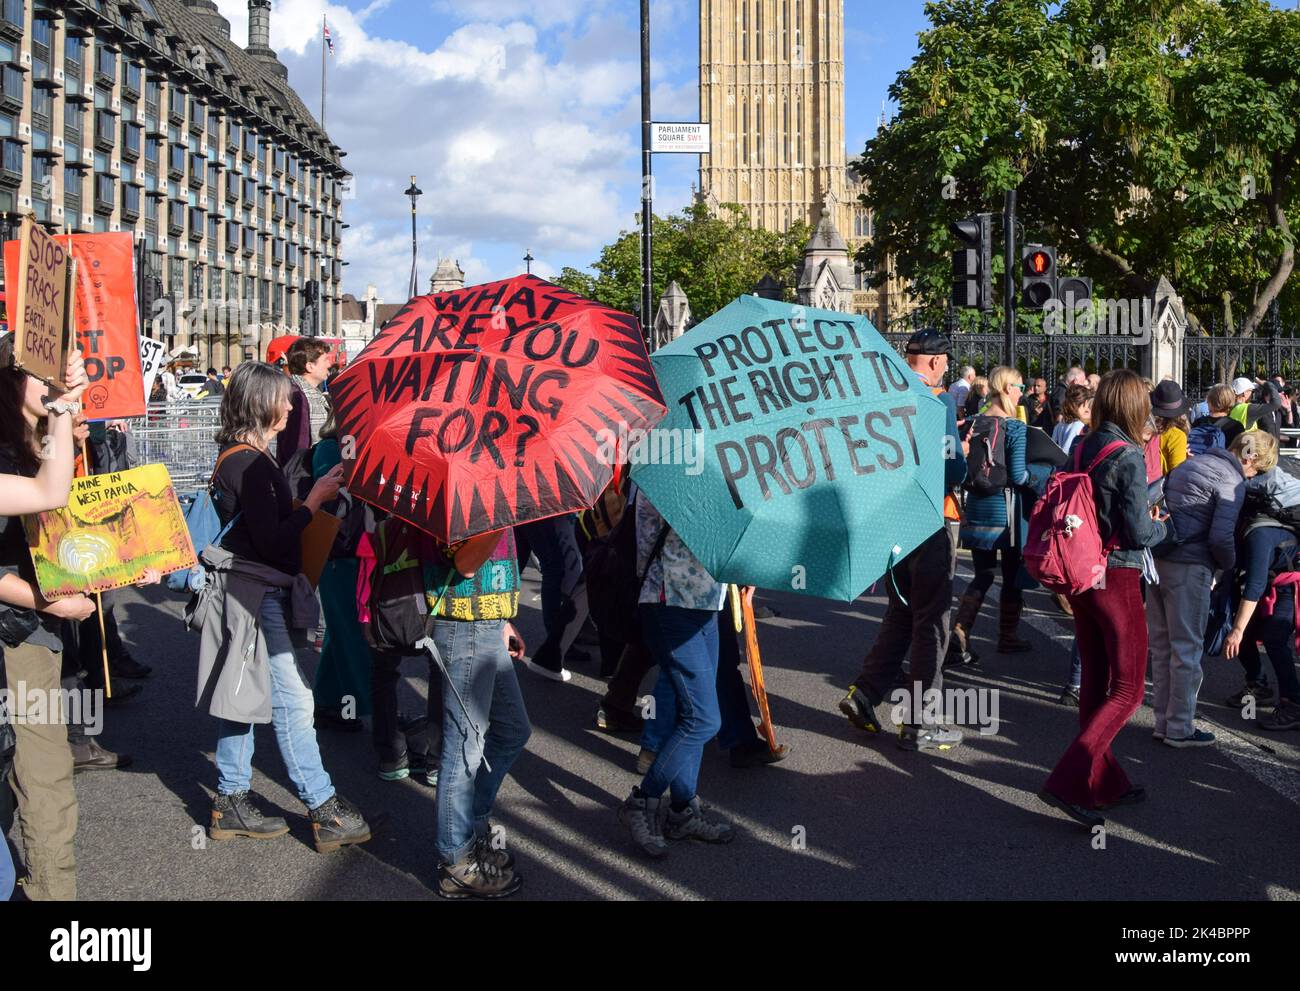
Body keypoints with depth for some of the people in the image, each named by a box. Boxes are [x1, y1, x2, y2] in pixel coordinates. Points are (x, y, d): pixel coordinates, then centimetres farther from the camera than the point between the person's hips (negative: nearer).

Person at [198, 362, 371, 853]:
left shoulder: (242, 455, 12)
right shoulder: (248, 463, -18)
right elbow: (272, 541, -20)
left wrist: (313, 494, 8)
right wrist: (315, 500, -13)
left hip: (251, 591, 10)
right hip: (254, 594, -10)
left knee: (244, 696, 14)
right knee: (291, 699, -6)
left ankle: (231, 803, 23)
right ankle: (324, 811, 0)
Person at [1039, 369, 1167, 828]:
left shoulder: (1083, 449, 4)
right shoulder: (1128, 457, -17)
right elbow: (1140, 535, -17)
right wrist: (1162, 526, 5)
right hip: (1117, 579, -7)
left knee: (1095, 683, 16)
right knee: (1126, 692, 2)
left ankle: (1105, 783, 25)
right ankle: (1067, 783, -7)